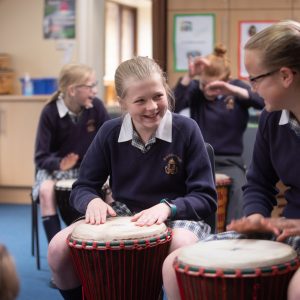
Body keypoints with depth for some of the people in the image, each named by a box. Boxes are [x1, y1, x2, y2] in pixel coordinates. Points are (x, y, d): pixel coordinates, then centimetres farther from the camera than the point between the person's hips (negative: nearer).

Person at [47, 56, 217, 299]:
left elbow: (206, 199, -12)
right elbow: (82, 188, 4)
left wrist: (167, 207, -30)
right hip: (123, 214, 3)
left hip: (177, 216, -3)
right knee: (59, 249, -19)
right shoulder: (110, 133, -3)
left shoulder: (186, 130, -12)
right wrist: (93, 201, -20)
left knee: (182, 247, -39)